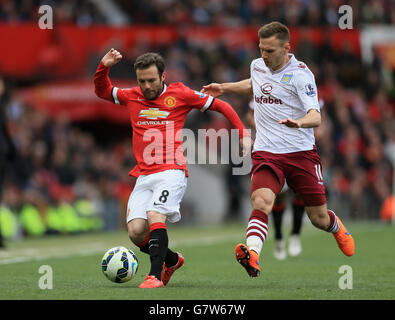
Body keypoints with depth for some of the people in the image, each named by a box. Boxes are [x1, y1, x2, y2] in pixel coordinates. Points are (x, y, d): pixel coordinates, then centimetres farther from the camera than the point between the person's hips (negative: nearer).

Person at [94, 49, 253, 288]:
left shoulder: (180, 94, 3)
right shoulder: (132, 97, 13)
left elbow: (221, 106, 11)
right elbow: (102, 91, 27)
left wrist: (243, 133, 5)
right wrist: (104, 67, 8)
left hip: (171, 172, -5)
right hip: (143, 176, 5)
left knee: (155, 217, -28)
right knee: (136, 232, -8)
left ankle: (155, 275, -29)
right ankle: (172, 260, 19)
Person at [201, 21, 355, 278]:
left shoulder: (300, 73, -11)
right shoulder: (257, 66, 7)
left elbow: (316, 117, -22)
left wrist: (299, 122, -43)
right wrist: (224, 88, 29)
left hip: (301, 152, -3)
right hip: (266, 153, 3)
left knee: (319, 218, 8)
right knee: (261, 202, -26)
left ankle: (338, 228, 45)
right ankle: (252, 256, -46)